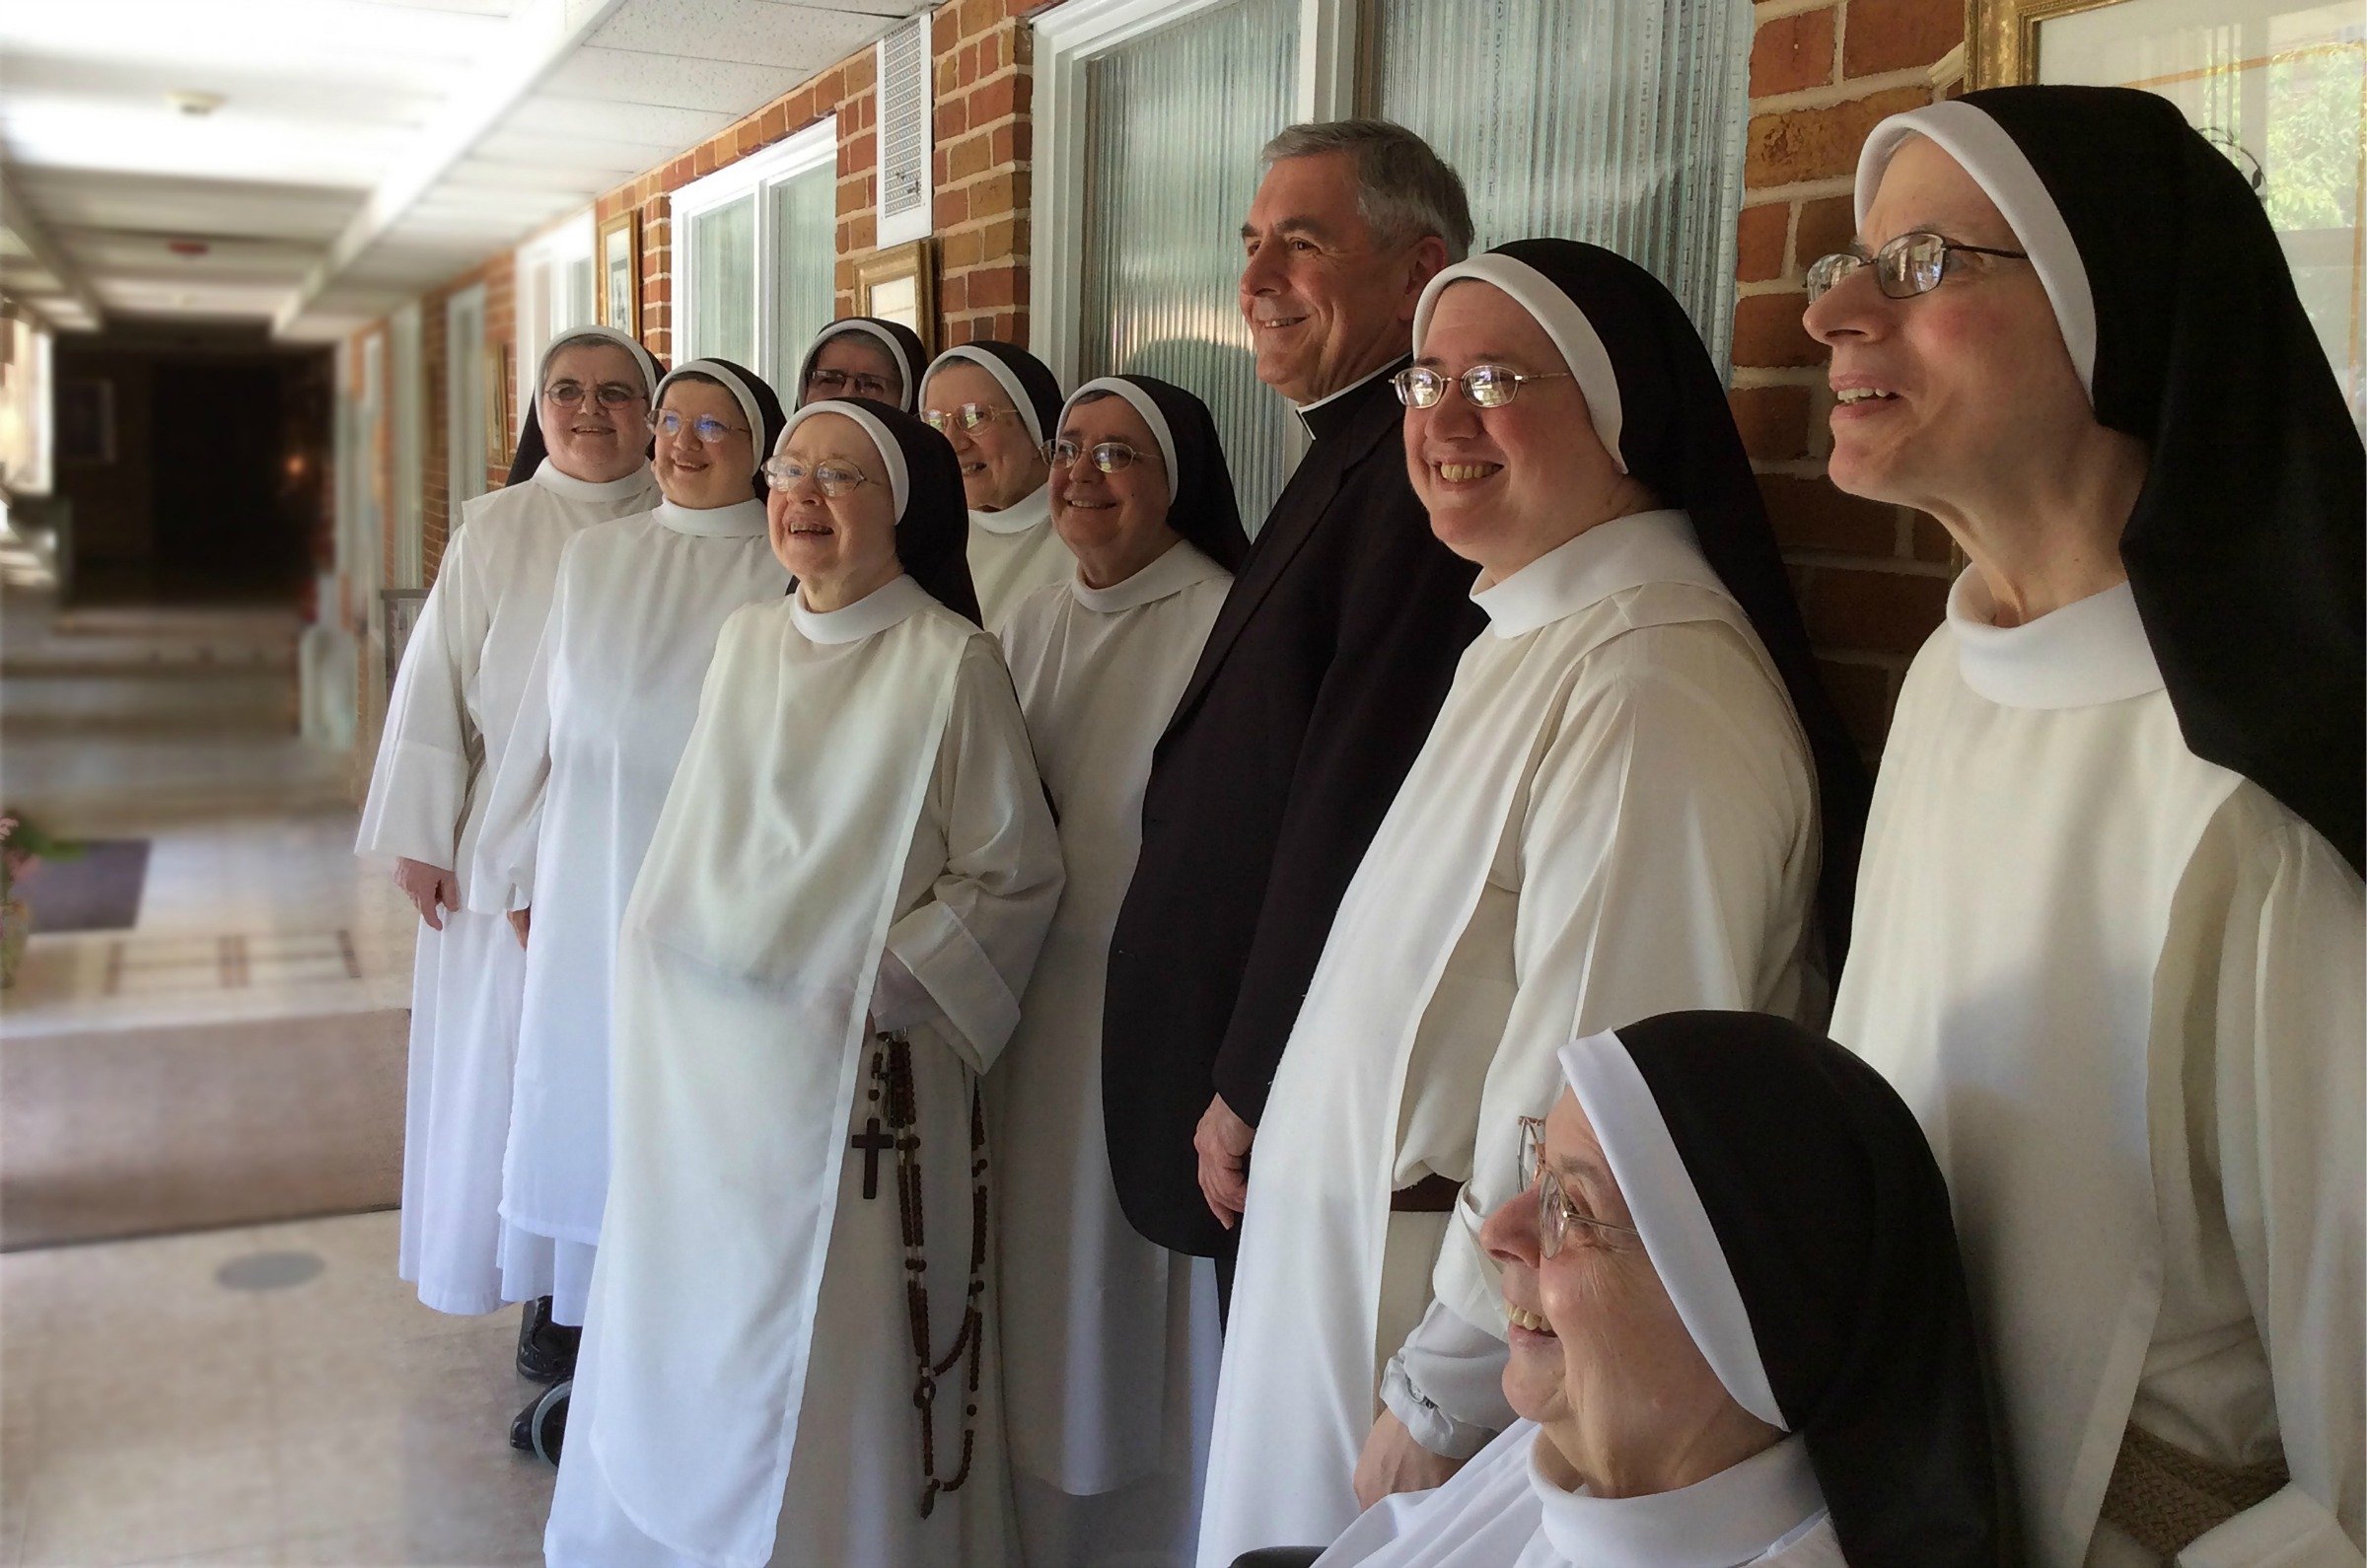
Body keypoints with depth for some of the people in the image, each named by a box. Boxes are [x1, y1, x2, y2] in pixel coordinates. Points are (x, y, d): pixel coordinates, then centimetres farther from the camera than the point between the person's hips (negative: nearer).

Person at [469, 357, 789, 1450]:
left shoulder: (785, 575, -3)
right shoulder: (594, 557, 10)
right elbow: (548, 721, 14)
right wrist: (523, 870, 15)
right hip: (591, 879, 4)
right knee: (584, 1097, 8)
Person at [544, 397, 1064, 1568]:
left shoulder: (951, 662, -9)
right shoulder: (745, 640, 8)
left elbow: (1016, 876, -7)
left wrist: (878, 982, -12)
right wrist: (677, 956, 8)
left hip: (855, 1068, -5)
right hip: (702, 1054, 6)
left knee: (824, 1355, 1)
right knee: (686, 1325, 14)